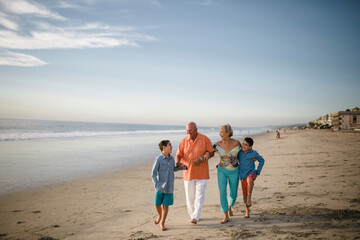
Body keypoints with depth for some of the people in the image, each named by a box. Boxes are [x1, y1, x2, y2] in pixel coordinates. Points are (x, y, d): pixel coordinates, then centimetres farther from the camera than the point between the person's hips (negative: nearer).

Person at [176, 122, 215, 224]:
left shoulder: (205, 139, -6)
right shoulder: (184, 141, 0)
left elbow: (211, 153, -2)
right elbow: (178, 154, -2)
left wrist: (201, 159, -18)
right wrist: (177, 162, -24)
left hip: (201, 173, -2)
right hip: (188, 172, 2)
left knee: (199, 195, -7)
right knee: (189, 196, 8)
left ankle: (195, 217, -6)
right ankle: (192, 215, 26)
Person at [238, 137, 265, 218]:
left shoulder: (254, 153, -5)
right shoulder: (239, 152, 1)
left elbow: (262, 161, 10)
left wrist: (258, 171, 2)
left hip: (251, 173, -3)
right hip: (243, 176, 3)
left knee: (249, 180, -39)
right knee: (244, 194, 7)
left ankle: (249, 197, -23)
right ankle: (247, 212, 24)